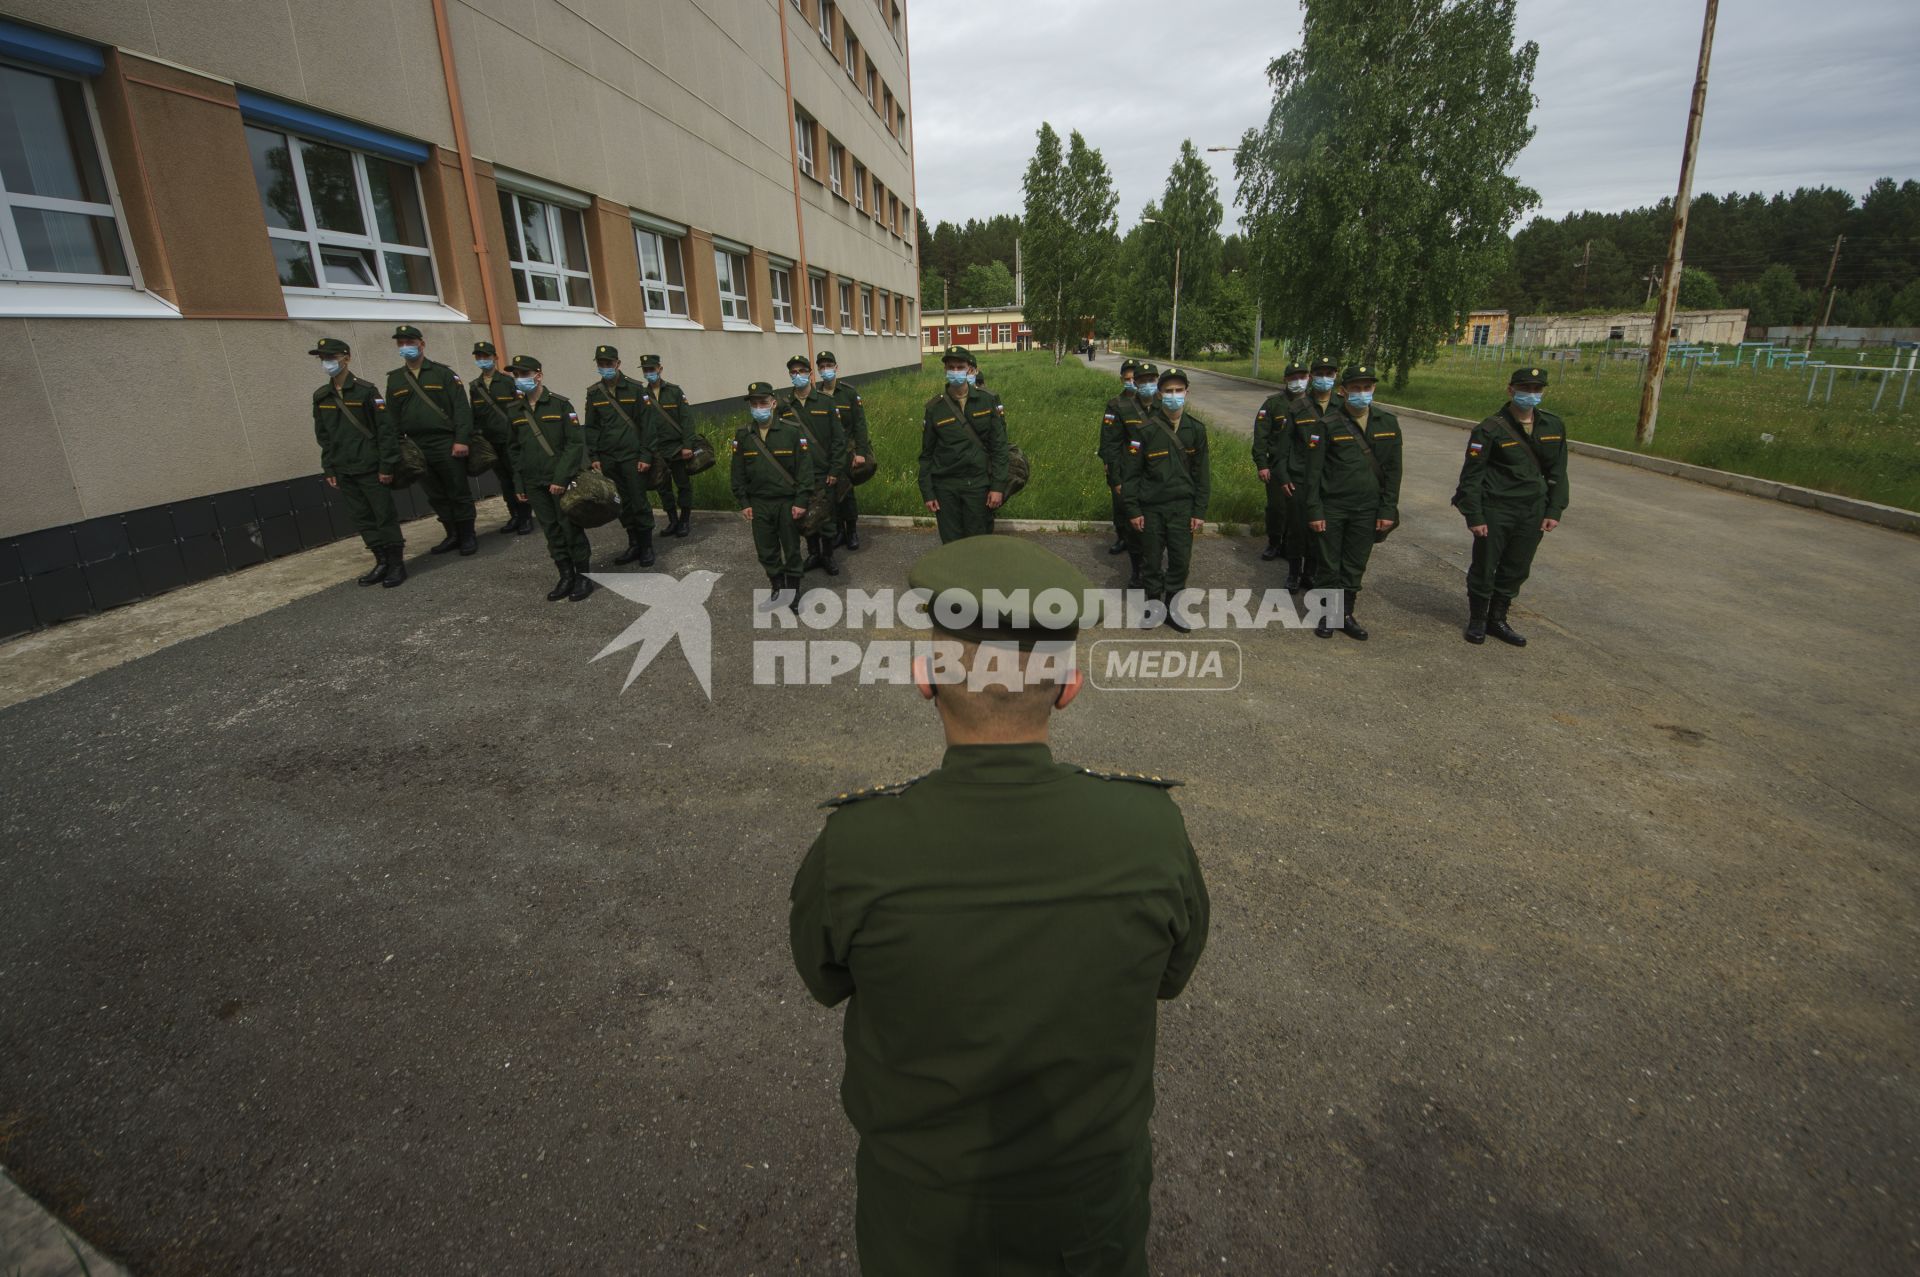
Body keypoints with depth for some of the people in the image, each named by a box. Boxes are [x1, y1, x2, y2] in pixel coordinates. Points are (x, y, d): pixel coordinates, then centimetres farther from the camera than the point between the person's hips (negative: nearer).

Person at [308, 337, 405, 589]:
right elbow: (322, 437, 15)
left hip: (370, 468, -6)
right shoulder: (321, 397, 9)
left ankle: (397, 564, 7)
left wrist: (386, 466, -13)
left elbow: (386, 429, -9)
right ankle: (382, 562, 15)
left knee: (385, 516, -1)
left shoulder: (366, 390, -6)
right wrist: (329, 469, 10)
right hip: (343, 472, 6)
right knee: (362, 520, 8)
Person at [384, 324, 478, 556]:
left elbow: (461, 407, -6)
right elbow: (392, 416, 14)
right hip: (417, 448, 5)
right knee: (436, 496, 9)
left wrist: (462, 439, -15)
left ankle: (467, 536, 10)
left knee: (459, 492, 0)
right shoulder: (394, 379, 13)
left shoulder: (443, 372, 0)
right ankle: (452, 536, 19)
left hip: (447, 444, -5)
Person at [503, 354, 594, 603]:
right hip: (534, 484, 5)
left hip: (563, 481, -4)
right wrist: (518, 484, 8)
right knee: (552, 532, 7)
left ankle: (582, 575, 10)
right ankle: (566, 575, 16)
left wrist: (561, 479, -15)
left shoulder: (560, 404, -5)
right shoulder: (515, 411, 10)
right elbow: (514, 450, 15)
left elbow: (576, 442, -10)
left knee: (571, 528, -1)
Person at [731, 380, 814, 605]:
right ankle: (778, 589, 26)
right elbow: (738, 472, 7)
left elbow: (805, 467, -9)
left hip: (787, 502, -3)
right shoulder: (742, 435, 2)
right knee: (766, 551, 10)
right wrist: (743, 503, 3)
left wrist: (801, 501, -12)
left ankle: (793, 592, 22)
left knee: (791, 550, 7)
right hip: (758, 504, 3)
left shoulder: (793, 430, -9)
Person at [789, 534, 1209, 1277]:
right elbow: (1171, 975, -8)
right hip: (1095, 1199, 1)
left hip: (919, 1217, 0)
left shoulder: (852, 850, -32)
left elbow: (826, 982, -10)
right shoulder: (1152, 829, -28)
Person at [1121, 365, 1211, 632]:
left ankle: (1172, 607, 21)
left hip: (1182, 506, 2)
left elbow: (1202, 473, 5)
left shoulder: (1196, 429, 1)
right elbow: (1130, 471, -3)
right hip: (1151, 507, -2)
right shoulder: (1147, 429, -7)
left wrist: (1199, 510, 2)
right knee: (1152, 560, 7)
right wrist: (1133, 510, -5)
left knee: (1181, 560, 5)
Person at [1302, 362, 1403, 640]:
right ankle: (1327, 615, 20)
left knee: (1355, 567, 10)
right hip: (1332, 509, -3)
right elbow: (1313, 472, -6)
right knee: (1329, 566, 6)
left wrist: (1388, 510, 1)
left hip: (1367, 510, 3)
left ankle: (1346, 615, 24)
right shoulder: (1328, 426, -7)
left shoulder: (1388, 423, 4)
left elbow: (1393, 471, 5)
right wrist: (1314, 511, -10)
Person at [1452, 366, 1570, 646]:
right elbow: (1471, 475, -10)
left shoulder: (1554, 426, 7)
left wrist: (1554, 510, 6)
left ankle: (1497, 620, 27)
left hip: (1532, 513, 5)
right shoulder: (1491, 429, -9)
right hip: (1495, 512, -5)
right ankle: (1477, 621, 20)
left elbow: (1557, 472, 13)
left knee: (1516, 571, 12)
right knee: (1484, 568, 4)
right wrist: (1474, 516, -13)